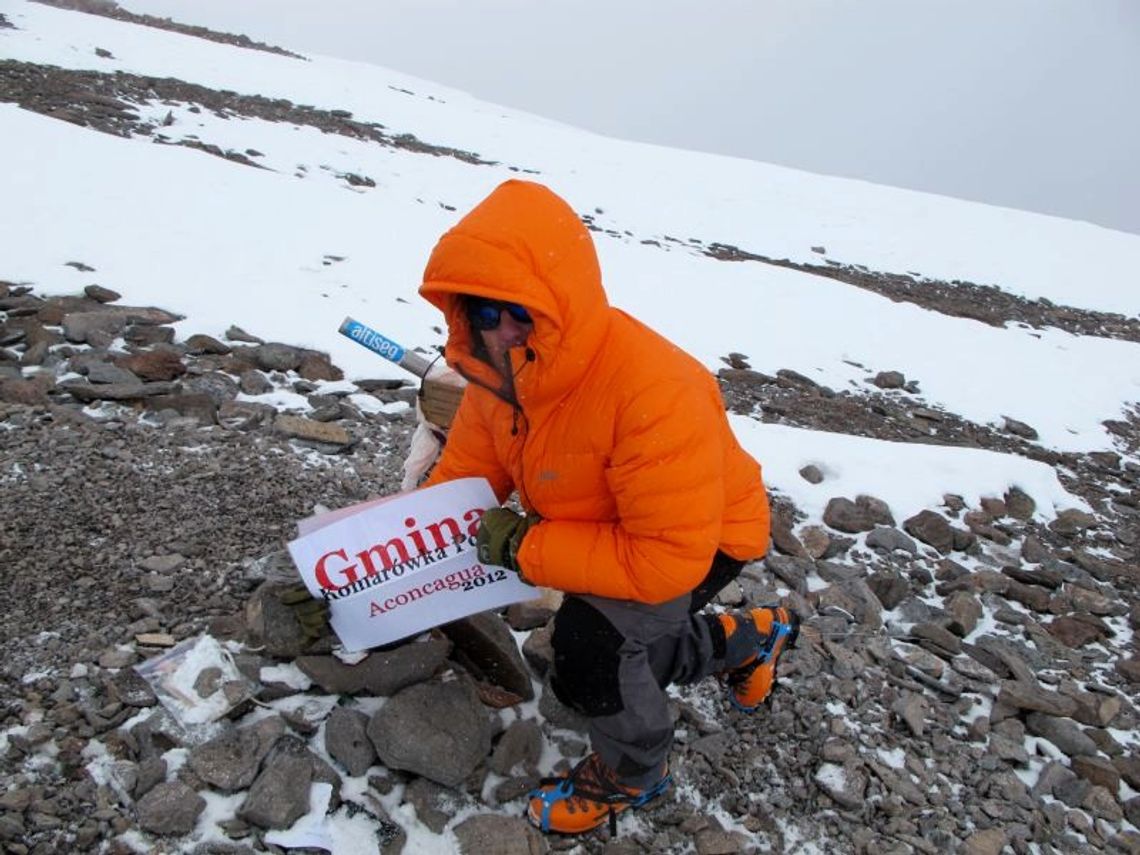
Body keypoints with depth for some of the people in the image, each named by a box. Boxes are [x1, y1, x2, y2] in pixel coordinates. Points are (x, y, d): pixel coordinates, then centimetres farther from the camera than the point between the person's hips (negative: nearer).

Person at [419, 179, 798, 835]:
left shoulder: (654, 392, -42)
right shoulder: (500, 373, -19)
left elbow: (669, 560, -40)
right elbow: (461, 476, -6)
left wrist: (525, 547, -35)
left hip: (707, 536, -7)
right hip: (612, 524, 8)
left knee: (591, 636, -29)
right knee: (628, 667, 23)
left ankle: (635, 771, 5)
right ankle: (755, 636, 49)